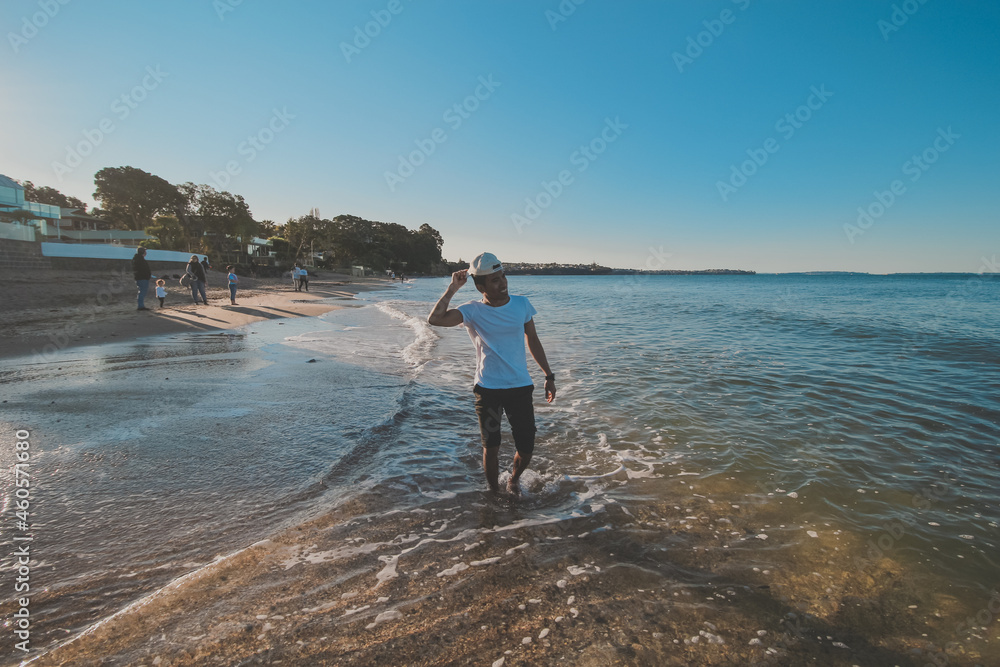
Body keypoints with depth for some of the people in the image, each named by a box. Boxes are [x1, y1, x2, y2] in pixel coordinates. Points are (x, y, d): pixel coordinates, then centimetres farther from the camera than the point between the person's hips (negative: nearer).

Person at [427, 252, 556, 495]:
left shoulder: (522, 304, 1)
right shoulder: (472, 311, -8)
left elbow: (533, 341, 12)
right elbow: (434, 319, -25)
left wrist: (549, 376, 14)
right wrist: (453, 288, -17)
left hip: (520, 387, 2)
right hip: (487, 389, -2)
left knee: (526, 449, 6)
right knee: (491, 449, 8)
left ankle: (513, 480, 39)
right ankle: (494, 492, 35)